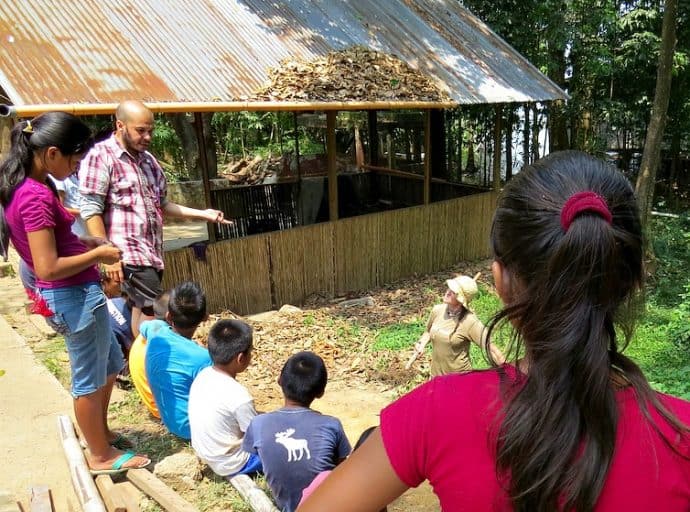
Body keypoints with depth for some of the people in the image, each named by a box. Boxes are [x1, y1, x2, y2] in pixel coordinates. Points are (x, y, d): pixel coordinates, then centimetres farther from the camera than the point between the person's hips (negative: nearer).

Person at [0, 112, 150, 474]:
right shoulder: (36, 196, -24)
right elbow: (48, 268, -26)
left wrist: (88, 243, 7)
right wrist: (97, 254, -14)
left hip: (73, 294, 10)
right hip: (74, 296, -10)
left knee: (110, 366, 24)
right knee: (90, 379, 8)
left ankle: (101, 433, 42)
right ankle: (100, 456, 27)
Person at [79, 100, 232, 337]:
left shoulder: (148, 159, 14)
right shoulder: (101, 156, -10)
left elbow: (161, 205, 18)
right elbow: (91, 211, -14)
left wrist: (203, 214, 9)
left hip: (152, 253, 8)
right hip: (127, 253, -8)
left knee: (142, 308, 15)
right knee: (155, 311, -10)